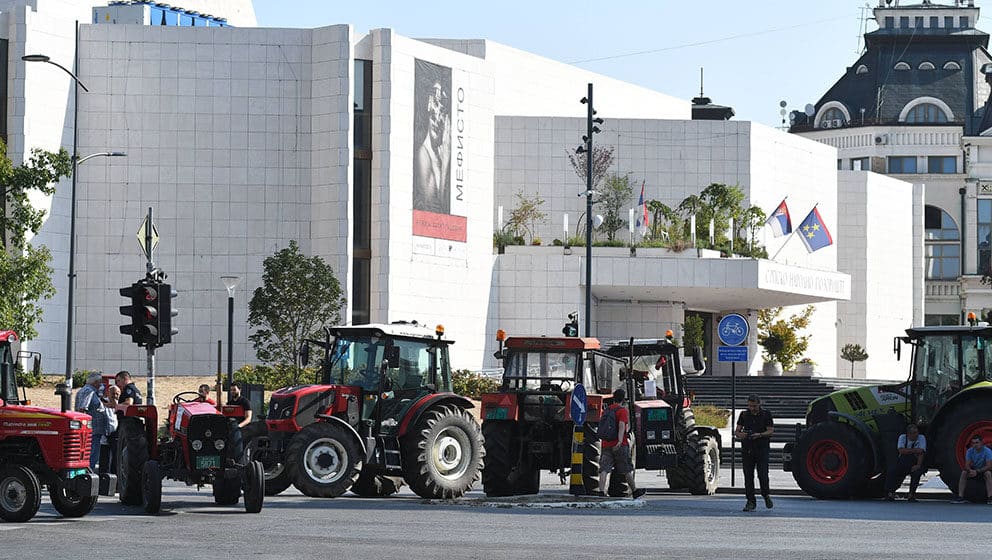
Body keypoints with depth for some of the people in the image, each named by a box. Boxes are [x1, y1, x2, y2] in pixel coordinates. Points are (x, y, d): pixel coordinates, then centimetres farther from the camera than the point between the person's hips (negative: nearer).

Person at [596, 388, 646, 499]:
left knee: (604, 469, -5)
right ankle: (634, 490, 21)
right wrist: (620, 441, -30)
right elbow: (622, 425, -21)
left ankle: (601, 491, -19)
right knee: (627, 469, 8)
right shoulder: (623, 410, -6)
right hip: (619, 445, -5)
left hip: (606, 444, 5)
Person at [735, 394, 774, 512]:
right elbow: (737, 431, 9)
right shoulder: (744, 415, 10)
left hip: (762, 449, -3)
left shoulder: (766, 415, 2)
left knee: (763, 475, -10)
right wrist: (739, 434, -16)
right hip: (747, 448, 3)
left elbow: (770, 431, -3)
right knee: (748, 476, 0)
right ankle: (751, 502, 6)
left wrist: (760, 434, -22)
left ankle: (766, 495, 17)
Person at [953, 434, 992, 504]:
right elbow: (966, 465, -13)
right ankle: (960, 496, -25)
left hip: (984, 470, -3)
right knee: (964, 473, -24)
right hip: (973, 470, 3)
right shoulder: (970, 451, -11)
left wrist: (977, 471, -39)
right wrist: (970, 470, -38)